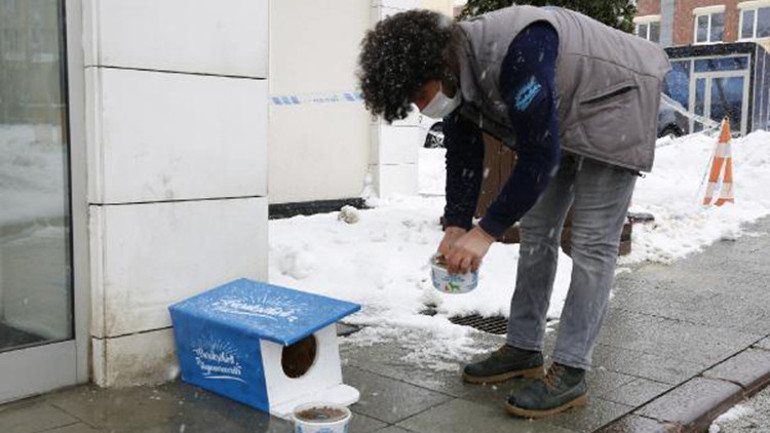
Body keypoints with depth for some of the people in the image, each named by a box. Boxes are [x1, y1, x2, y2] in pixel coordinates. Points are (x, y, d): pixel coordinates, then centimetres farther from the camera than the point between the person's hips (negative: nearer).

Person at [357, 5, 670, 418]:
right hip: (558, 119, 9)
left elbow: (539, 156, -35)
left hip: (612, 106, -8)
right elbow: (463, 157, -2)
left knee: (592, 241, -11)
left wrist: (486, 231, -30)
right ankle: (523, 348, 18)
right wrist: (455, 227, -10)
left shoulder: (517, 52, -37)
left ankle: (570, 372, -8)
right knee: (537, 231, 8)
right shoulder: (455, 74, -10)